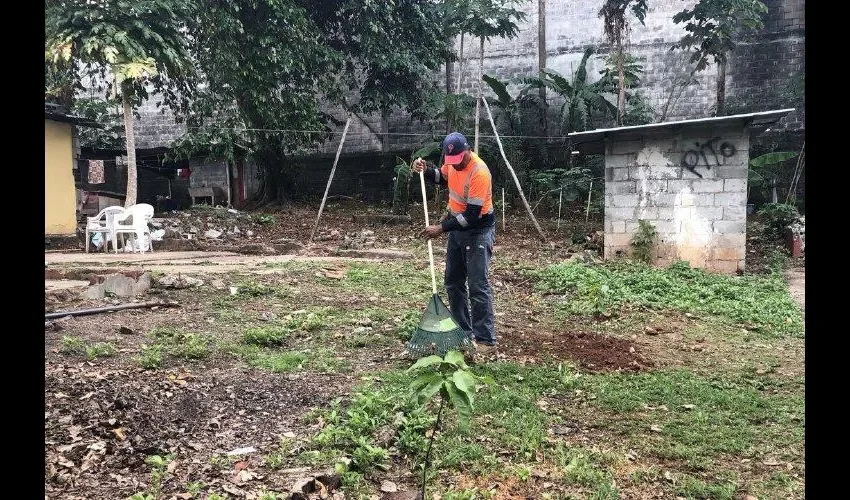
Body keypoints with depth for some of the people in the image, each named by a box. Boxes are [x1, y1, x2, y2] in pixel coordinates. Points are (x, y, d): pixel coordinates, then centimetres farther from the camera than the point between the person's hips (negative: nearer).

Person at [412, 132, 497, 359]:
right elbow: (442, 178, 20)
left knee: (478, 287, -12)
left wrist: (441, 228, -24)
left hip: (478, 231, -9)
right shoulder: (453, 162, -3)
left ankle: (486, 342, -7)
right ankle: (463, 331, 26)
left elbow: (472, 216, -28)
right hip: (457, 226, 9)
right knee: (453, 282, 14)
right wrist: (426, 169, 0)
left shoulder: (479, 173, -28)